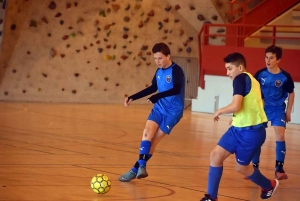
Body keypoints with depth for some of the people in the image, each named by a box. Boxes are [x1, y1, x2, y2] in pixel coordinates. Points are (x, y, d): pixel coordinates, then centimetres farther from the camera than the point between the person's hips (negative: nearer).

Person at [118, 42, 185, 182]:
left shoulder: (176, 71, -14)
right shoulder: (159, 71, 8)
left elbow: (176, 89, -29)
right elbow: (153, 88, 22)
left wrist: (158, 97, -40)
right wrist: (133, 98, 20)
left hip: (173, 111, -6)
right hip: (159, 108, 6)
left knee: (154, 140, -7)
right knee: (147, 133, -15)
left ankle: (137, 169, -4)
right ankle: (141, 167, -18)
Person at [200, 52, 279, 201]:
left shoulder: (240, 78, -16)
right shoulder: (250, 79, 14)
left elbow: (235, 106, -27)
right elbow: (253, 104, 26)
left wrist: (220, 111, -9)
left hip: (251, 132, -9)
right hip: (238, 128, 9)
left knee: (241, 167, 8)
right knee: (216, 155, 0)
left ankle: (269, 186, 34)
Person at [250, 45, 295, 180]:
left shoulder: (285, 76, -14)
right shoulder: (260, 74, -11)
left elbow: (291, 94, 1)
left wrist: (288, 112, 2)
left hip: (278, 110, -2)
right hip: (262, 108, 2)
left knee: (280, 136, -14)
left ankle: (279, 169, -9)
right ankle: (254, 167, 13)